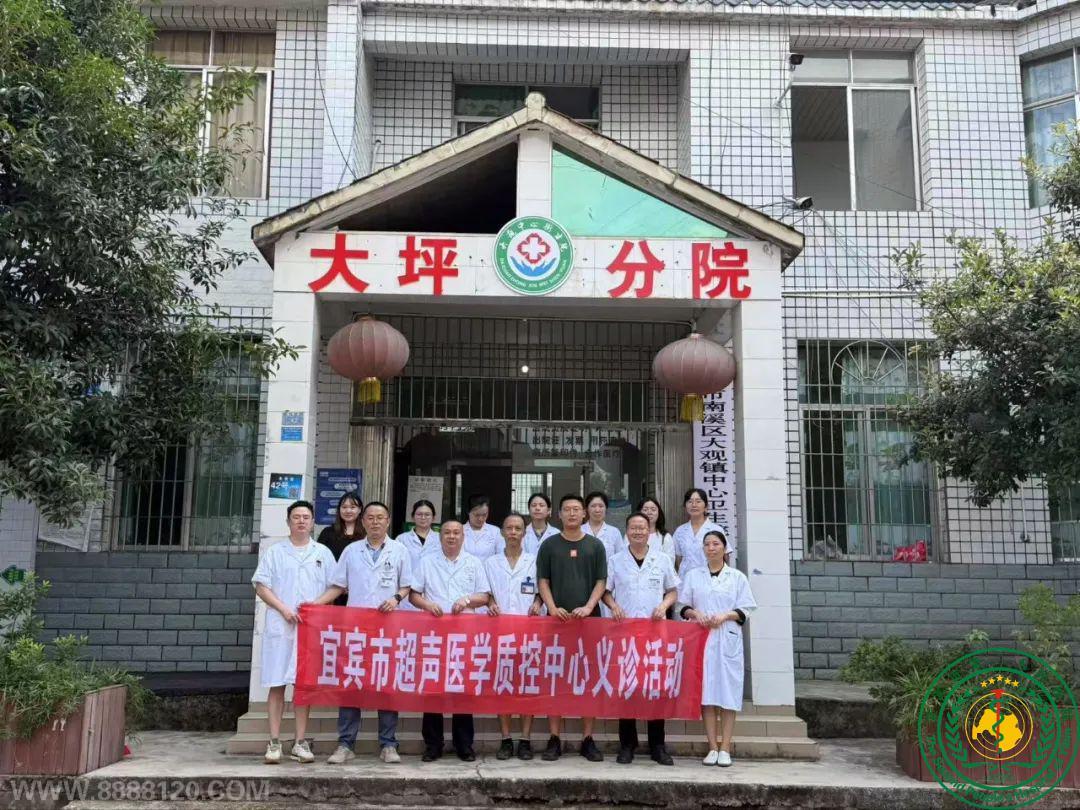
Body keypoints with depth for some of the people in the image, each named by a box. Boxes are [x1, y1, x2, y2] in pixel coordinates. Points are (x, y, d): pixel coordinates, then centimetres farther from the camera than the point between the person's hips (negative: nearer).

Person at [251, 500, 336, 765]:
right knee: (277, 684, -1)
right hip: (280, 626, -1)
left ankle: (300, 742, 9)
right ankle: (274, 742, 4)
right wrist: (284, 609, -10)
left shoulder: (323, 553, 11)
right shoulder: (275, 552, 7)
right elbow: (261, 586, 3)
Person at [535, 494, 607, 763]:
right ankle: (554, 739, 6)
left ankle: (588, 739, 10)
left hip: (589, 619, 0)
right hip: (557, 619, 0)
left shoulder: (595, 545, 8)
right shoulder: (549, 545, 7)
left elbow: (601, 581, 5)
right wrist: (552, 607, -10)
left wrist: (589, 607, -10)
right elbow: (543, 581, 5)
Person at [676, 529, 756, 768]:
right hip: (701, 639, 1)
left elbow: (744, 610, 4)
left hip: (728, 640, -1)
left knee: (728, 693, -3)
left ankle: (725, 748, 1)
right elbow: (683, 606, 11)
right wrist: (695, 613, -10)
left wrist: (725, 616, -13)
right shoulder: (693, 575, 12)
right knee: (706, 693, -1)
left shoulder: (737, 577, 7)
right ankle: (713, 748, 4)